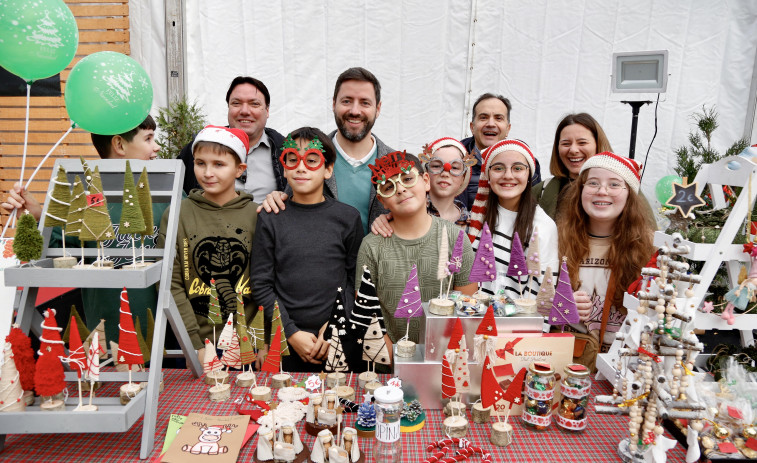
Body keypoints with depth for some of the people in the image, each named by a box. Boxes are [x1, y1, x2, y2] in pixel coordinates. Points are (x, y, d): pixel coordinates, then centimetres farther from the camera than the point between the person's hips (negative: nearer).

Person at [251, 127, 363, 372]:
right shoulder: (271, 219, 1)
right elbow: (261, 284, -2)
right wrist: (291, 333, -9)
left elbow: (355, 281, 1)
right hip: (285, 341, 0)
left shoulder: (348, 217, 1)